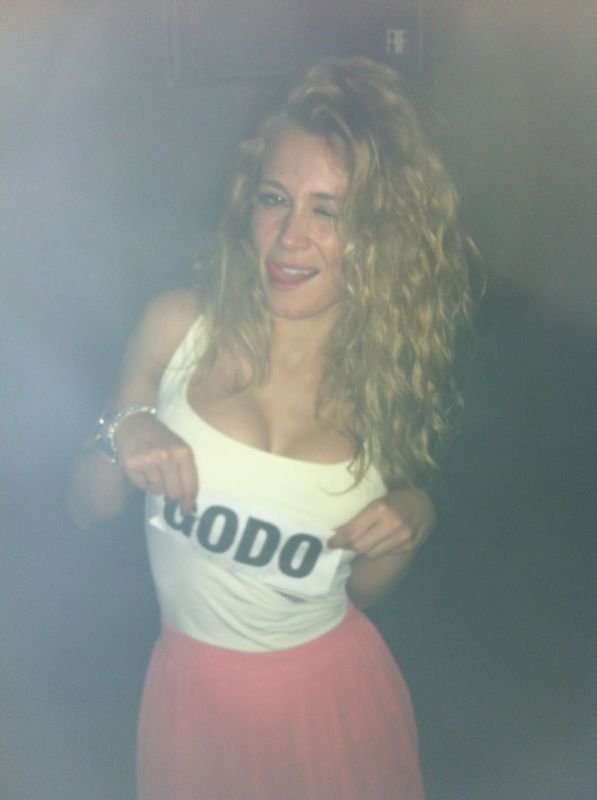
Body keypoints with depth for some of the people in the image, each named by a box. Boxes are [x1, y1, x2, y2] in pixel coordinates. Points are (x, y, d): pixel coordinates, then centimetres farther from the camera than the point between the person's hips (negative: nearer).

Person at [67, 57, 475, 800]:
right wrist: (121, 442, -22)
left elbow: (360, 587, 2)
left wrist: (410, 523, -17)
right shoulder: (178, 327, -13)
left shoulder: (392, 378, -9)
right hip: (191, 689, 0)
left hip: (331, 694, 0)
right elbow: (86, 509, -3)